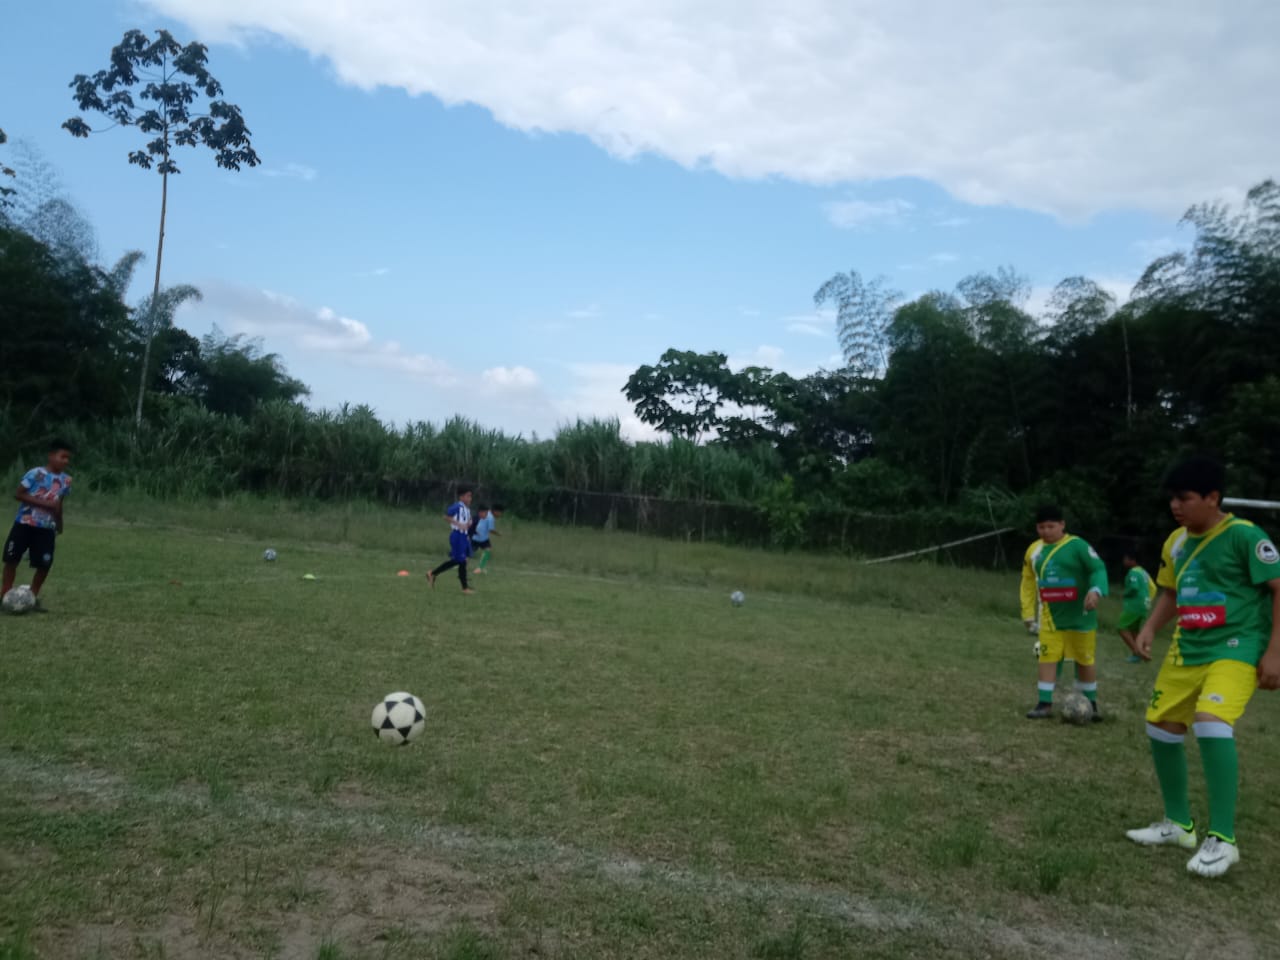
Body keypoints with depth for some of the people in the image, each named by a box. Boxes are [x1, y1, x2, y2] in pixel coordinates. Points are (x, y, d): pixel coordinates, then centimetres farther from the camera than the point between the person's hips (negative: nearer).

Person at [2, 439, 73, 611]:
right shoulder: (36, 473, -13)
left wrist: (59, 527, 18)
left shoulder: (66, 480, 3)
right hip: (24, 524, -3)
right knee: (12, 559, 2)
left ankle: (33, 596, 15)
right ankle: (6, 594, 14)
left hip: (46, 528, 4)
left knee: (45, 564, -1)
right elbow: (19, 494, -14)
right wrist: (44, 503, -22)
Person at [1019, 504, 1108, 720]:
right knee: (1047, 658, -2)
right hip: (1050, 616, 3)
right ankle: (1045, 704, 5)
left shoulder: (1077, 546, -12)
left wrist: (1095, 590, -35)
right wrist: (1028, 614, 8)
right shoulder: (1033, 551, 3)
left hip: (1080, 616, -3)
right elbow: (1028, 583, 10)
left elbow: (1098, 568, -16)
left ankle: (1090, 703, 26)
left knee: (1085, 659, 9)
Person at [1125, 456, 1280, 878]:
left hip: (1236, 648, -8)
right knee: (1161, 727, 8)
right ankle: (1179, 824, 26)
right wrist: (1149, 629, 3)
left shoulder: (1244, 535, -13)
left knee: (1210, 721, -28)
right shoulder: (1176, 542, 7)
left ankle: (1222, 839, -13)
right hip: (1186, 649, 8)